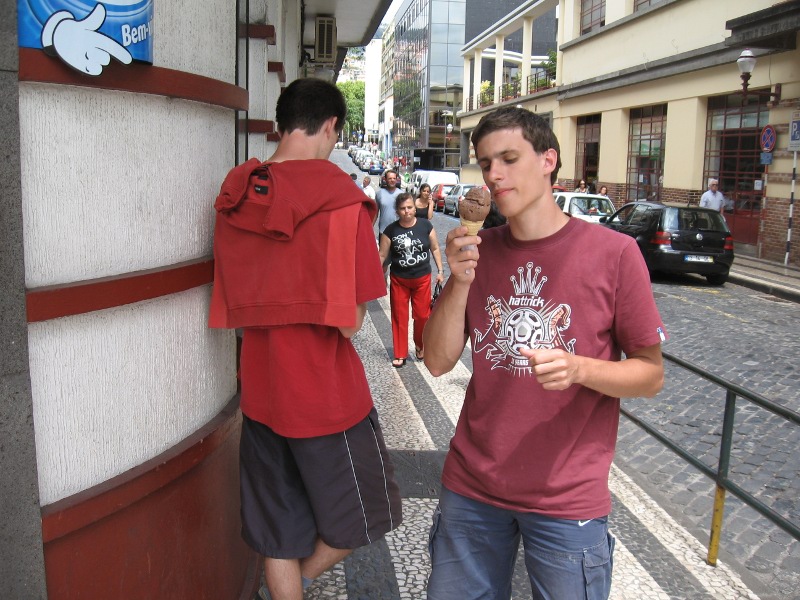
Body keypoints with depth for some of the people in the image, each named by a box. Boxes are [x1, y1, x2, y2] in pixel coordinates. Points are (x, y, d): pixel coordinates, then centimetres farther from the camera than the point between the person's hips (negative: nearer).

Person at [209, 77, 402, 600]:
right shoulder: (340, 198, -16)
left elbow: (233, 308, 9)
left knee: (279, 539, 20)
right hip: (327, 394, -6)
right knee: (363, 516, 21)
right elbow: (349, 322, -17)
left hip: (260, 390, 6)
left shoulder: (236, 195, 2)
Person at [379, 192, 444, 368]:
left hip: (422, 278, 0)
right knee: (399, 317, 8)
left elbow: (435, 248, 3)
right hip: (399, 280, 0)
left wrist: (440, 271, 2)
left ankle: (420, 346, 33)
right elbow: (382, 255, -4)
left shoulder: (426, 225, -7)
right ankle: (400, 354, 20)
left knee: (422, 315, 7)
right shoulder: (390, 230, -9)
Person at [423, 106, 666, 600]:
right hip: (472, 486, 4)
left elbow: (651, 374, -5)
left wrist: (579, 368, -24)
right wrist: (459, 282, -15)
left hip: (568, 499, -3)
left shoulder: (613, 252, -10)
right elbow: (439, 361, -1)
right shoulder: (477, 251, 2)